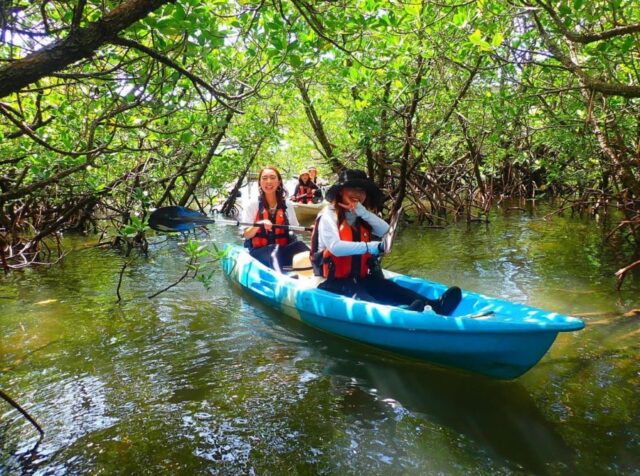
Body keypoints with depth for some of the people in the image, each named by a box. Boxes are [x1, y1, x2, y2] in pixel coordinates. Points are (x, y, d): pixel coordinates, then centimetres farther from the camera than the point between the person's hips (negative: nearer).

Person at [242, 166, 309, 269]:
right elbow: (246, 235, -2)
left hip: (282, 249, 3)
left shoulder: (287, 205, 10)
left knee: (298, 245, -29)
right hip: (259, 251, -3)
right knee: (273, 252, -36)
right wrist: (259, 224, -21)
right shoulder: (252, 205, 3)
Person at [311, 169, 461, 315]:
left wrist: (363, 213, -10)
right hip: (334, 281, -6)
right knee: (362, 299, -34)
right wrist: (372, 247, -24)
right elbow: (335, 247, -22)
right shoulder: (329, 216, -6)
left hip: (360, 278, 7)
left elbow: (386, 232, 0)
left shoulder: (361, 218, 15)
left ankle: (434, 305, -45)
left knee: (387, 287, -21)